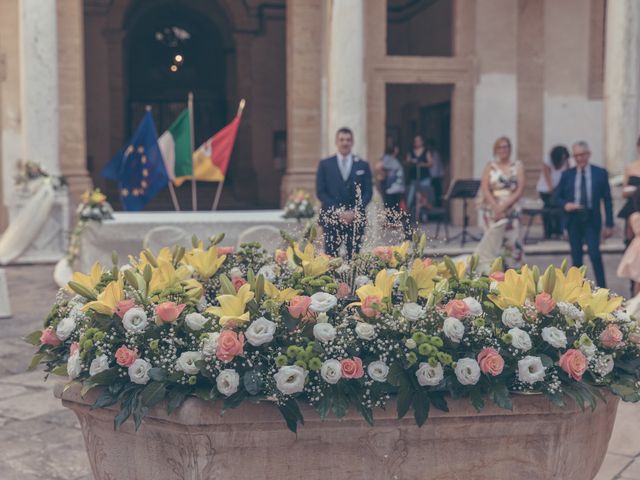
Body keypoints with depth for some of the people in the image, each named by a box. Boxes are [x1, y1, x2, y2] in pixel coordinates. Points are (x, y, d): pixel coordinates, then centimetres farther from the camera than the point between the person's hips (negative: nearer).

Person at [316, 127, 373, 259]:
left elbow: (368, 191, 5)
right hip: (331, 218, -1)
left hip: (356, 219, 1)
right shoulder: (325, 164, 8)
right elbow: (320, 192, 2)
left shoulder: (363, 165, 10)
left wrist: (354, 211, -8)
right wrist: (338, 211, -9)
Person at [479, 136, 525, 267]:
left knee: (513, 242, -3)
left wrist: (504, 205, -12)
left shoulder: (517, 166, 8)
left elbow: (520, 190, -2)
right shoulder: (490, 166, 7)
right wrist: (496, 207, -14)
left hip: (511, 211, 1)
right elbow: (484, 189, -2)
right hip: (492, 211, 0)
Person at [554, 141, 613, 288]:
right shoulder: (567, 174, 6)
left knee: (595, 254, -13)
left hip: (592, 220, -2)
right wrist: (565, 204, -13)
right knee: (576, 257, 6)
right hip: (573, 220, 2)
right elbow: (556, 196, 10)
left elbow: (607, 199, 3)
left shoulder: (600, 173, 2)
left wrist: (609, 224, -1)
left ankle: (602, 290, -3)